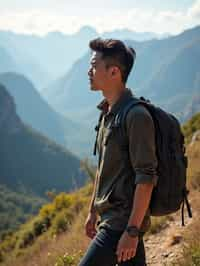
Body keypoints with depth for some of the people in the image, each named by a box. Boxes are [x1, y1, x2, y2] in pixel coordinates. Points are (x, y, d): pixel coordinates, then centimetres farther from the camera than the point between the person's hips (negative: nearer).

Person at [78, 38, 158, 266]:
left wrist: (132, 231, -22)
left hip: (124, 220, -9)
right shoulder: (108, 112, 12)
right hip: (110, 217, 9)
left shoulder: (136, 116, -18)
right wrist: (92, 211, 22)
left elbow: (146, 179, -21)